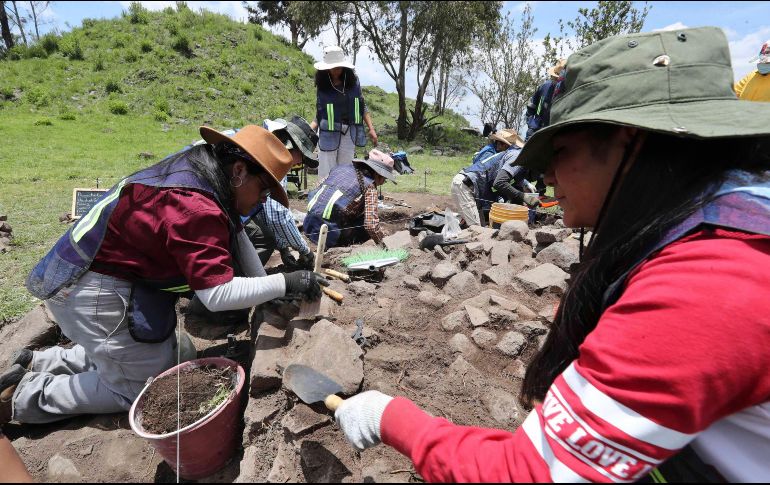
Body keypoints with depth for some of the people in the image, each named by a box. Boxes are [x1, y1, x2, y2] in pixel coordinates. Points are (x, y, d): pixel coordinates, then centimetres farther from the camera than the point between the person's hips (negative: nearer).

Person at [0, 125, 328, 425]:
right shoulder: (195, 207, -31)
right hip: (95, 295, -9)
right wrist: (285, 283, -25)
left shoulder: (197, 167, 0)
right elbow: (217, 295, -32)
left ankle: (37, 364, 26)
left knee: (164, 355, 17)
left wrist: (267, 286, 2)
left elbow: (233, 231, 7)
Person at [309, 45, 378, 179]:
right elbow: (319, 116, 2)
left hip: (349, 134, 2)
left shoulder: (353, 82, 4)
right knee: (326, 177, -3)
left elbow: (362, 106, 11)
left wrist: (371, 128, 5)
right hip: (329, 135, -2)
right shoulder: (322, 87, 0)